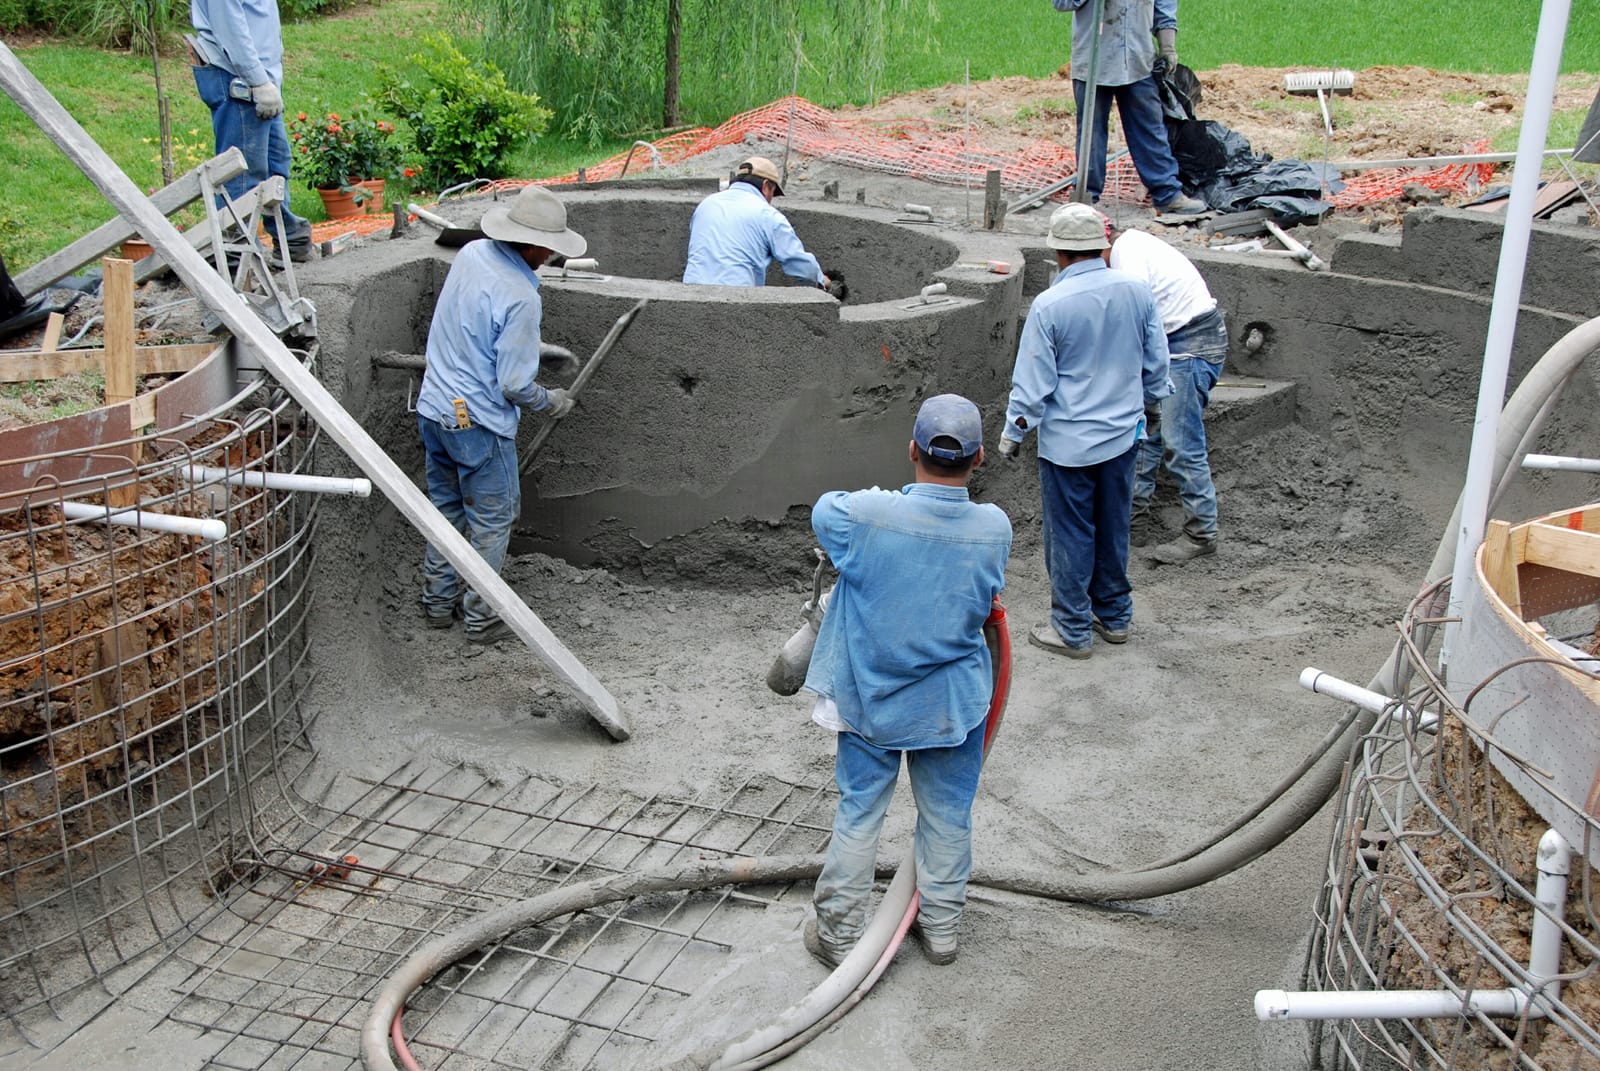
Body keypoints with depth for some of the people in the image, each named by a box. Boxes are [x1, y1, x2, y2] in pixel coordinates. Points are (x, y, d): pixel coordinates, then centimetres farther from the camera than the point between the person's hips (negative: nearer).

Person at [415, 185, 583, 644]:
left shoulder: (471, 254, 0)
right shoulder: (521, 298, -24)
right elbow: (514, 385, -20)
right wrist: (551, 402, -1)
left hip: (433, 408, 8)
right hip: (478, 423, -8)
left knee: (446, 508, 21)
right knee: (492, 520, 9)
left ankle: (437, 602, 32)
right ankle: (482, 618, 18)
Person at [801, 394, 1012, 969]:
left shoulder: (865, 514, -23)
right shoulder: (994, 527, -16)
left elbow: (822, 509, 1)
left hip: (870, 699, -1)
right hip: (953, 704, 1)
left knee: (858, 814, 13)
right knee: (948, 816, 18)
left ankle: (840, 932, 26)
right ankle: (940, 926, 33)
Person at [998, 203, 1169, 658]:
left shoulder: (1050, 305, -19)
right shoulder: (1137, 291, -5)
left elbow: (1033, 384, -14)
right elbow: (1157, 360, 7)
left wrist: (1012, 432, 0)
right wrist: (1152, 403, 25)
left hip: (1068, 442, -5)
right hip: (1122, 433, 5)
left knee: (1070, 535, 7)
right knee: (1113, 527, 19)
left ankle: (1073, 631, 17)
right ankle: (1114, 616, 32)